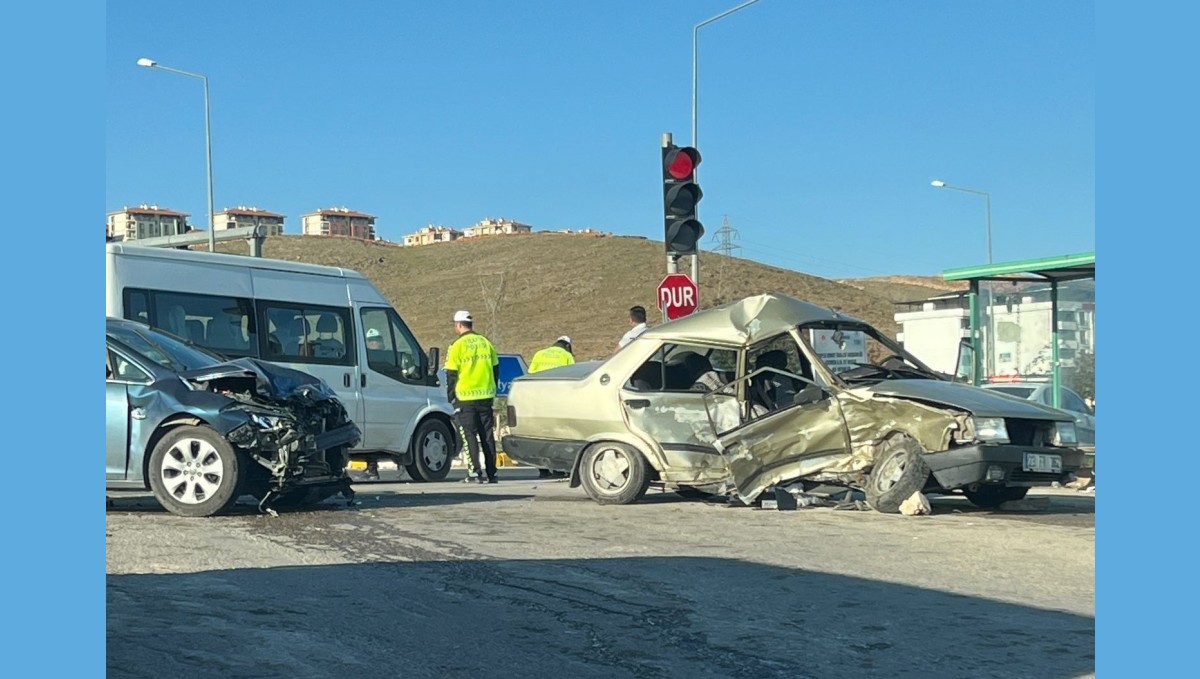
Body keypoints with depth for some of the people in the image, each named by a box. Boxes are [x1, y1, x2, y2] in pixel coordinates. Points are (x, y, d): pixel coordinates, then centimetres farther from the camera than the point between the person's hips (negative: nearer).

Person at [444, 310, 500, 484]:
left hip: (465, 398, -4)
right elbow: (495, 370, 14)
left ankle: (477, 472, -6)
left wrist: (451, 397, 3)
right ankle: (491, 474, 12)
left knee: (470, 435, 0)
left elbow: (451, 375, -6)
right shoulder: (486, 343, 7)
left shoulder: (457, 346, -8)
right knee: (487, 435, 10)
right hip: (486, 397, 4)